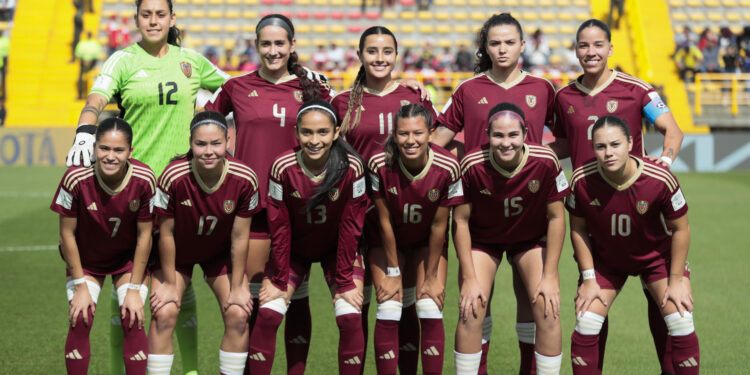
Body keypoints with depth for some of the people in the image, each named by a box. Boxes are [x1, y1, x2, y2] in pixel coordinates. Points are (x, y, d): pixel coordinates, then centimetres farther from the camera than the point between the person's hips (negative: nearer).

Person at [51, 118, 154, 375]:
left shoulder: (144, 179, -27)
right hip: (85, 259, 0)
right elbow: (67, 233, -16)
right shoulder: (76, 178, -30)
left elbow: (144, 235, -14)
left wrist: (134, 288, -10)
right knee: (80, 320, -12)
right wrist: (81, 284, -11)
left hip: (128, 258, 0)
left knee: (132, 320, -11)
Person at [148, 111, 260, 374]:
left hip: (220, 252, 2)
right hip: (177, 253, -1)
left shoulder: (244, 180, -27)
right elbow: (166, 233, -18)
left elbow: (239, 238, -14)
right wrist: (170, 284, -11)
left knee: (238, 316, -9)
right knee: (164, 315, -14)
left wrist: (237, 287, -7)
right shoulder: (174, 177, -32)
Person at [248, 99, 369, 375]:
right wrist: (280, 280, -10)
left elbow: (350, 227, -16)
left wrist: (345, 281, -14)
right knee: (267, 313, -12)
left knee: (350, 317, -14)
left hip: (338, 249, 0)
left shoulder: (351, 168, -24)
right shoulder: (282, 168, -23)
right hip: (293, 249, 1)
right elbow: (279, 227, -13)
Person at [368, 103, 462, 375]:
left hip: (428, 242, 0)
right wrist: (393, 272, -10)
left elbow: (438, 226, -17)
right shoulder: (380, 165, -27)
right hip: (389, 242, 0)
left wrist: (431, 277, -9)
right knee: (388, 313, -11)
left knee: (431, 312, -9)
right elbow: (385, 221, -16)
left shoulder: (447, 168, -27)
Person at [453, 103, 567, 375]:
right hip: (483, 240, 0)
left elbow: (556, 217, -14)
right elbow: (460, 221, -15)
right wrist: (469, 278, -16)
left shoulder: (546, 162, -26)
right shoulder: (472, 166, -28)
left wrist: (549, 276, -15)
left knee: (548, 311, -14)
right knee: (470, 313, -14)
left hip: (532, 239, 1)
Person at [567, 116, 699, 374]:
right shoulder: (582, 181, -25)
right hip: (605, 260, 1)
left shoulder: (660, 180, -29)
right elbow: (578, 229, -8)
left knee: (682, 327, -10)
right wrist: (588, 279, -7)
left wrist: (677, 279, -11)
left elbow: (680, 229, -14)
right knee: (585, 327, -7)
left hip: (656, 255, -1)